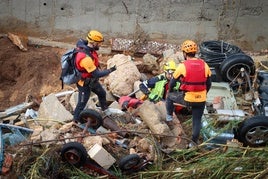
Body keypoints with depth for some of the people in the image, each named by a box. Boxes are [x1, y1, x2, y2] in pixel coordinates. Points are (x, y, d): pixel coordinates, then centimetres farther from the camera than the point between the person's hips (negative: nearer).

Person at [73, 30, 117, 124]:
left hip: (92, 80, 10)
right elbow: (97, 74, -33)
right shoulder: (86, 58, -40)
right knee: (82, 104, 8)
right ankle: (75, 121, 29)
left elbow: (80, 42, 9)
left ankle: (105, 109, 55)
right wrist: (110, 70, -22)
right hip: (85, 84, -10)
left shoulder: (84, 46, -15)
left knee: (102, 93, 29)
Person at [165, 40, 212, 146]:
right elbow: (208, 84, 10)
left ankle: (169, 116, 33)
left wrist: (170, 91, 21)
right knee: (197, 121, 17)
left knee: (169, 97, 24)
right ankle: (194, 142, 24)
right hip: (201, 99, 3)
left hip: (187, 99, -3)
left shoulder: (182, 66, -10)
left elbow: (172, 82, 1)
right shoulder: (204, 65, 2)